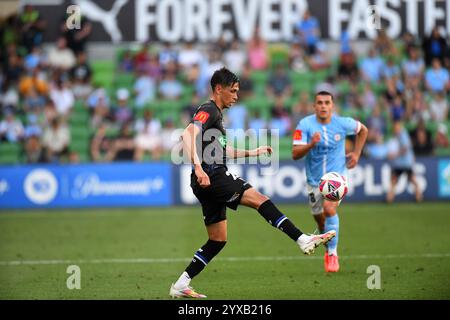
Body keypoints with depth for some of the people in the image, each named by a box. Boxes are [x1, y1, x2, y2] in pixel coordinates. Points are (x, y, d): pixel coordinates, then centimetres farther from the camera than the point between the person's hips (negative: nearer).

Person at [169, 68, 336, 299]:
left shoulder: (216, 114, 25)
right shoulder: (208, 111, -7)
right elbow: (188, 134, -25)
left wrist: (252, 153, 38)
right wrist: (198, 167, -36)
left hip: (213, 179, 10)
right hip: (211, 178, -10)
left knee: (217, 240, 9)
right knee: (259, 199, -18)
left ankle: (180, 286, 9)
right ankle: (303, 240, -25)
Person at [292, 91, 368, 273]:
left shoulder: (342, 123, -8)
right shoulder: (305, 125, -12)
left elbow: (363, 130, 14)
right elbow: (295, 154, -19)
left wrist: (356, 153, 6)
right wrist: (311, 144, -35)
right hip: (314, 180, 2)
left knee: (329, 208, -27)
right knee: (320, 221, 11)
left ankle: (332, 254, -18)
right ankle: (329, 250, 40)